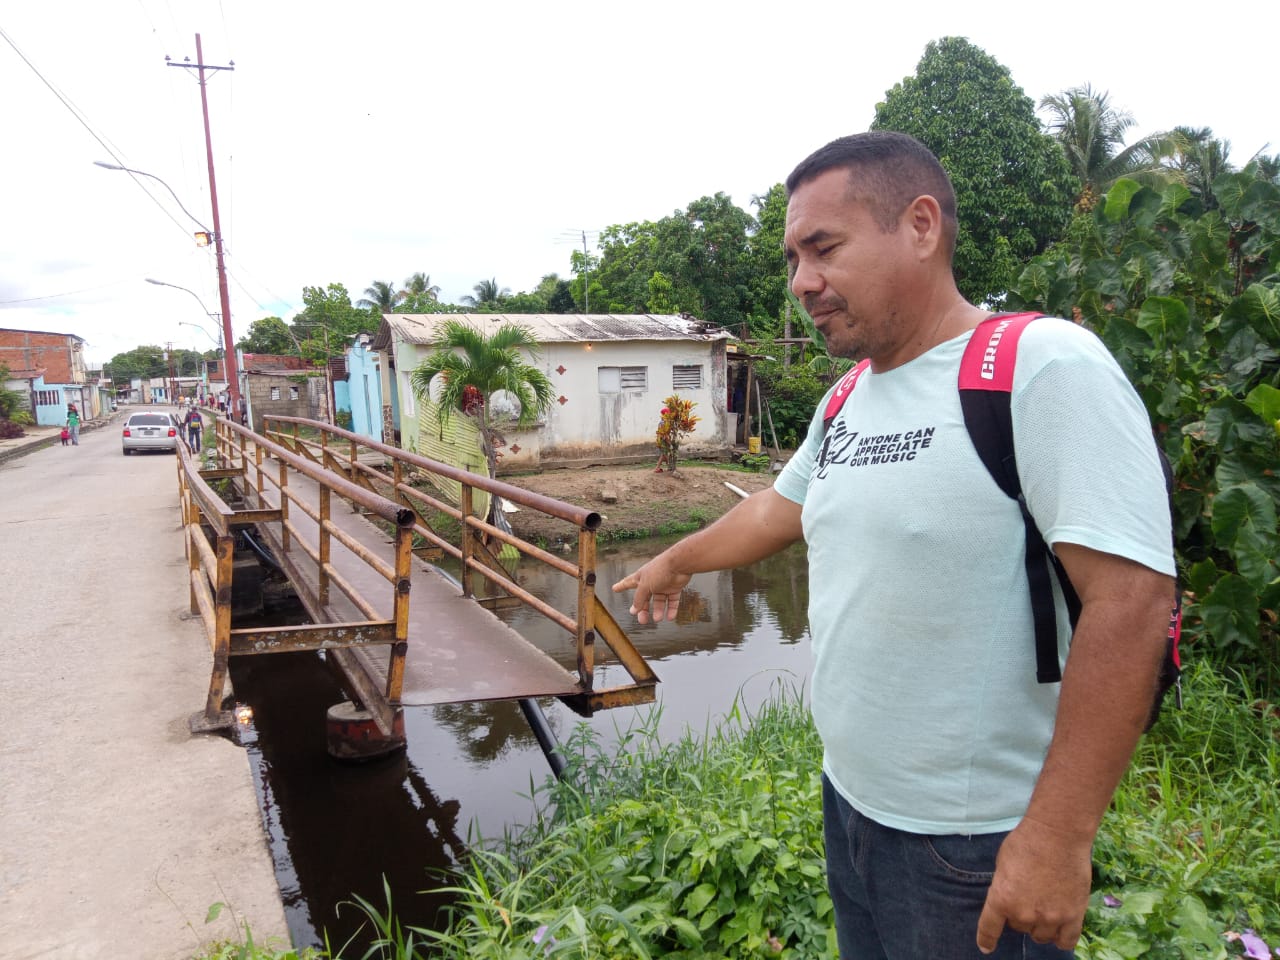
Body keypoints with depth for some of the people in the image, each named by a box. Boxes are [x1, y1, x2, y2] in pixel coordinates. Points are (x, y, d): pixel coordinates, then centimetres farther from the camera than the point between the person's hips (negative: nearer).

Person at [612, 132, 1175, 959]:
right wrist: (673, 564, 33)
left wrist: (1060, 836, -23)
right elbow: (776, 511, 20)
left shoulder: (1046, 366, -19)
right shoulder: (846, 400, 5)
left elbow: (1130, 598, -23)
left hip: (977, 850, -7)